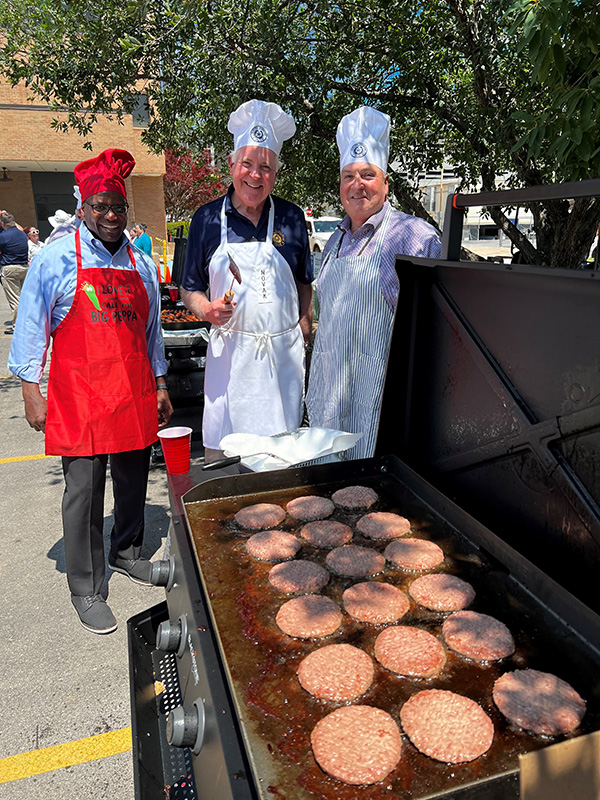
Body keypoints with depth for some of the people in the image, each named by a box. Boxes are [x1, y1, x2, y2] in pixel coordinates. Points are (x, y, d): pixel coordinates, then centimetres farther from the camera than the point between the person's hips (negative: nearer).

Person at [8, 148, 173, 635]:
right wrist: (31, 392, -4)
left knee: (134, 481, 13)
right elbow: (31, 327, 1)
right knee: (84, 491, 0)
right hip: (80, 398, -4)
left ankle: (126, 553, 37)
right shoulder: (56, 259, 0)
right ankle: (86, 590, 15)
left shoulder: (141, 264, 12)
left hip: (136, 395, 5)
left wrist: (160, 387, 16)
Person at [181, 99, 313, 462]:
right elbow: (190, 290, 9)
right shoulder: (208, 218, 3)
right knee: (220, 453, 2)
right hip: (230, 351, 0)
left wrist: (304, 323, 3)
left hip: (283, 353, 1)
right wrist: (207, 309, -11)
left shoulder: (291, 218, 6)